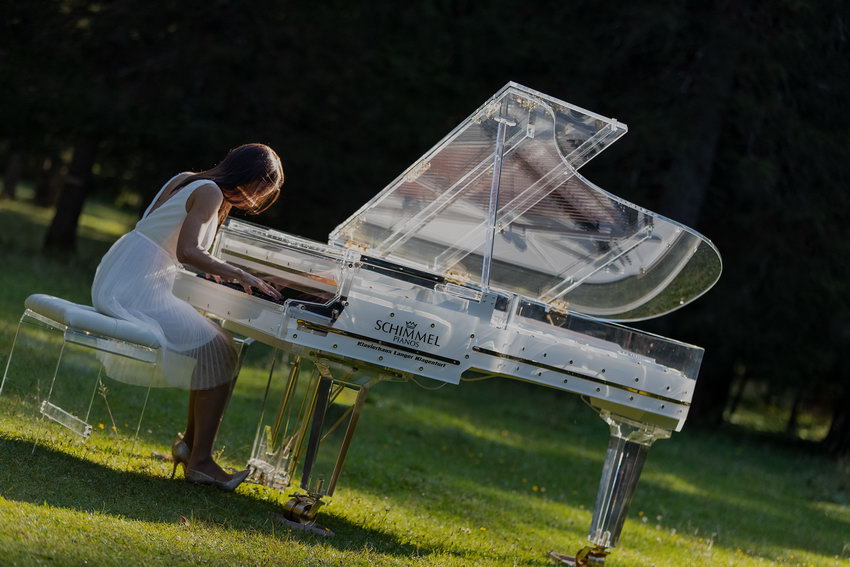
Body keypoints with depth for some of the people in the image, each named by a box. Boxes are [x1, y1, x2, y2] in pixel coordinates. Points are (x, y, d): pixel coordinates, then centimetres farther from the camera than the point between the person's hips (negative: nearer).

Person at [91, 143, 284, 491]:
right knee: (219, 354, -10)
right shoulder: (211, 192, -10)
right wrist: (238, 274, -19)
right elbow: (186, 251, -23)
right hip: (137, 289, -10)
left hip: (115, 282, 10)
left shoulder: (185, 181, 18)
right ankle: (200, 460, -10)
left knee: (217, 348, 13)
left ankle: (191, 444, 13)